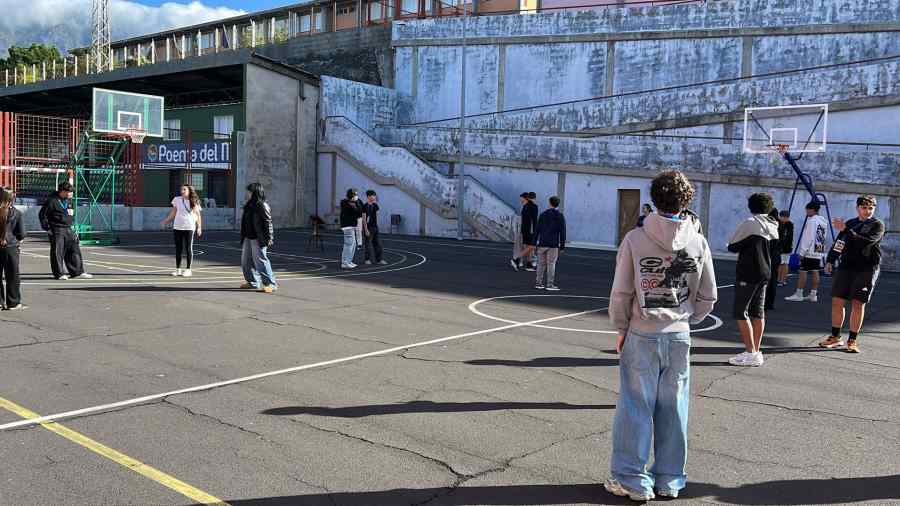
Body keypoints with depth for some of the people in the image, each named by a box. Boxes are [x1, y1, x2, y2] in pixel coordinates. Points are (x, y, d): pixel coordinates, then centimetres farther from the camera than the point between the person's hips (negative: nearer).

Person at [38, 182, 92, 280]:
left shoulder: (70, 201, 12)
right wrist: (47, 228, -8)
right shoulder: (52, 201, -10)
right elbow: (42, 214, -6)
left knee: (74, 250, 5)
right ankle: (59, 274, 6)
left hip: (69, 230, 7)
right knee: (57, 252, -1)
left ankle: (77, 272, 10)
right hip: (57, 230, -7)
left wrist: (72, 224, 17)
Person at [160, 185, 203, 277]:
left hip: (189, 228, -2)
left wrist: (199, 227, -4)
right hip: (177, 227, 2)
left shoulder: (194, 202, 1)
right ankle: (178, 269, 13)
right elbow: (173, 213, 13)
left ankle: (188, 269, 7)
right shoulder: (177, 200, 5)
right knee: (178, 249, 5)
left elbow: (198, 215, 4)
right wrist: (166, 221, 6)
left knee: (188, 249, 1)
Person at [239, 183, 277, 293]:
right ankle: (252, 282, 25)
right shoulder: (249, 206, 15)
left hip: (258, 239, -9)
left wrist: (269, 237, -19)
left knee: (260, 261, -9)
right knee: (246, 261, 12)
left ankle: (271, 284, -3)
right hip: (248, 238, 10)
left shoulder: (262, 206, -12)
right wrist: (243, 236, 21)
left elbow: (268, 222, -15)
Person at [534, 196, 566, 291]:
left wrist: (534, 242, 8)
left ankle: (539, 283, 11)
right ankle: (550, 284, -2)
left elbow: (537, 229, 4)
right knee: (551, 264, -1)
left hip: (542, 244, 2)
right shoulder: (560, 217, 0)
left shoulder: (543, 214, 5)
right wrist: (562, 246, 2)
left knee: (541, 264, 9)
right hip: (553, 245, -2)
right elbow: (562, 232, -2)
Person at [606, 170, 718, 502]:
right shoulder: (698, 242, 0)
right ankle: (669, 480, 22)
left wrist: (621, 328, 6)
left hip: (642, 335, -3)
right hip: (679, 337, 3)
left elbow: (621, 294, -8)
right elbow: (708, 297, 6)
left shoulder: (635, 239, -10)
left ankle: (632, 480, 13)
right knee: (673, 409, 11)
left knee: (635, 406, 6)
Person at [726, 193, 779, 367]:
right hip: (765, 273, 8)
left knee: (740, 313, -4)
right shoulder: (773, 226, 8)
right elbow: (775, 247, 19)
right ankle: (756, 352, 15)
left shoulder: (750, 223, -13)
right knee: (758, 312, 12)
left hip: (747, 274, -8)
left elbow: (732, 247, -9)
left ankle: (751, 353, -8)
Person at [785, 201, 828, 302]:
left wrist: (802, 252, -14)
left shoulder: (812, 221, -13)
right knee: (815, 272, 9)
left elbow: (808, 238, -17)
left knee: (803, 271, -4)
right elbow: (822, 237, 16)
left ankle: (798, 294, -2)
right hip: (819, 251, 8)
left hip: (809, 252, -8)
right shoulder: (823, 221, 13)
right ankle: (813, 295, 11)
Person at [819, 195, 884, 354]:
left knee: (858, 304, -4)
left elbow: (866, 242, -17)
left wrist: (845, 230, -20)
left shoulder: (877, 225, 0)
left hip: (867, 268, -4)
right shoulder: (850, 223, 15)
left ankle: (852, 341, 6)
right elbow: (839, 243, 19)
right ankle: (835, 337, 12)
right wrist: (830, 260, 8)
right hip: (846, 266, 4)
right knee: (837, 301, 1)